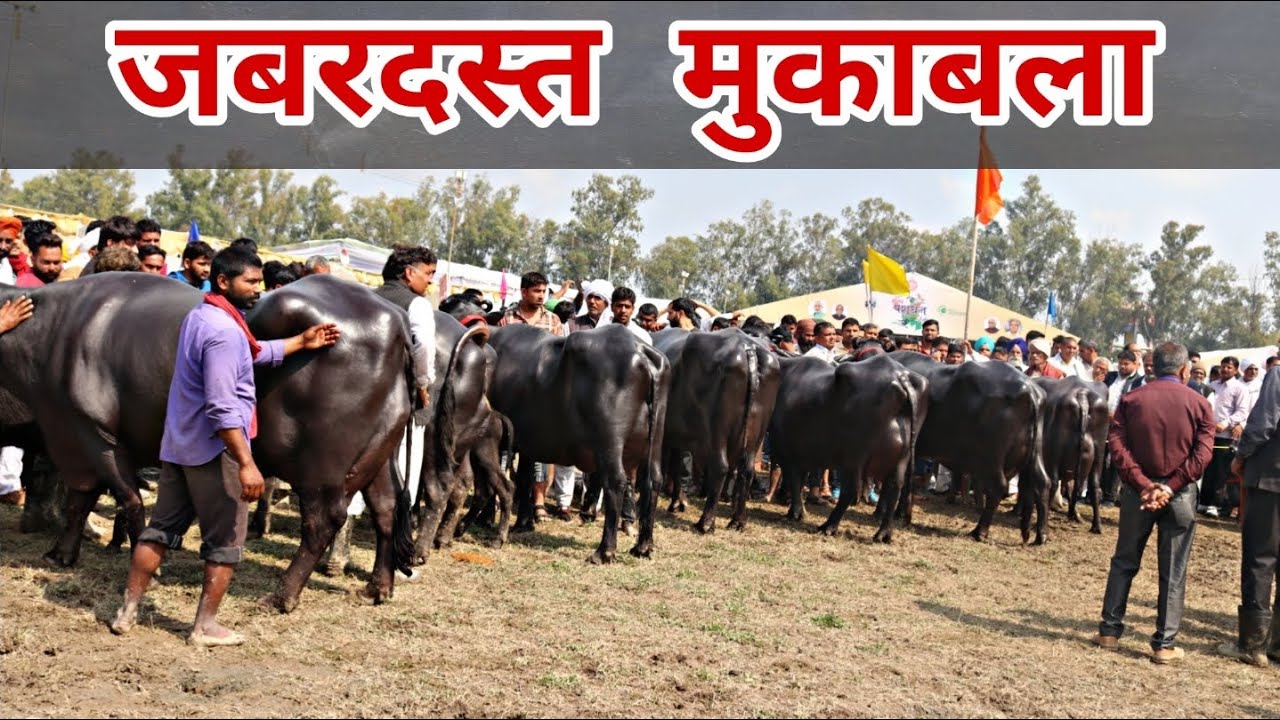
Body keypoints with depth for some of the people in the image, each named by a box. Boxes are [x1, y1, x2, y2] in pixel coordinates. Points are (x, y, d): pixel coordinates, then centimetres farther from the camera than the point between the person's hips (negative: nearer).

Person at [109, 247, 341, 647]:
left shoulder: (199, 316, 12)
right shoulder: (224, 330, -20)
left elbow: (253, 354, 26)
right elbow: (223, 407, -26)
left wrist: (301, 342, 29)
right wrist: (246, 463, -27)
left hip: (179, 445, 10)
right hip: (214, 450, -9)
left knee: (161, 528, 16)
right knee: (225, 542, 3)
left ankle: (128, 612, 20)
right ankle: (205, 627, 9)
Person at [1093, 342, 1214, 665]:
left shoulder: (1131, 399, 3)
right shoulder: (1199, 403, 0)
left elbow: (1116, 443, -8)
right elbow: (1203, 453, -11)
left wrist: (1143, 485, -12)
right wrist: (1170, 487, -14)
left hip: (1137, 491, 2)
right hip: (1180, 495, -1)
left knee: (1124, 562, 14)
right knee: (1172, 572, 5)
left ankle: (1109, 631, 17)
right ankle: (1164, 644, 8)